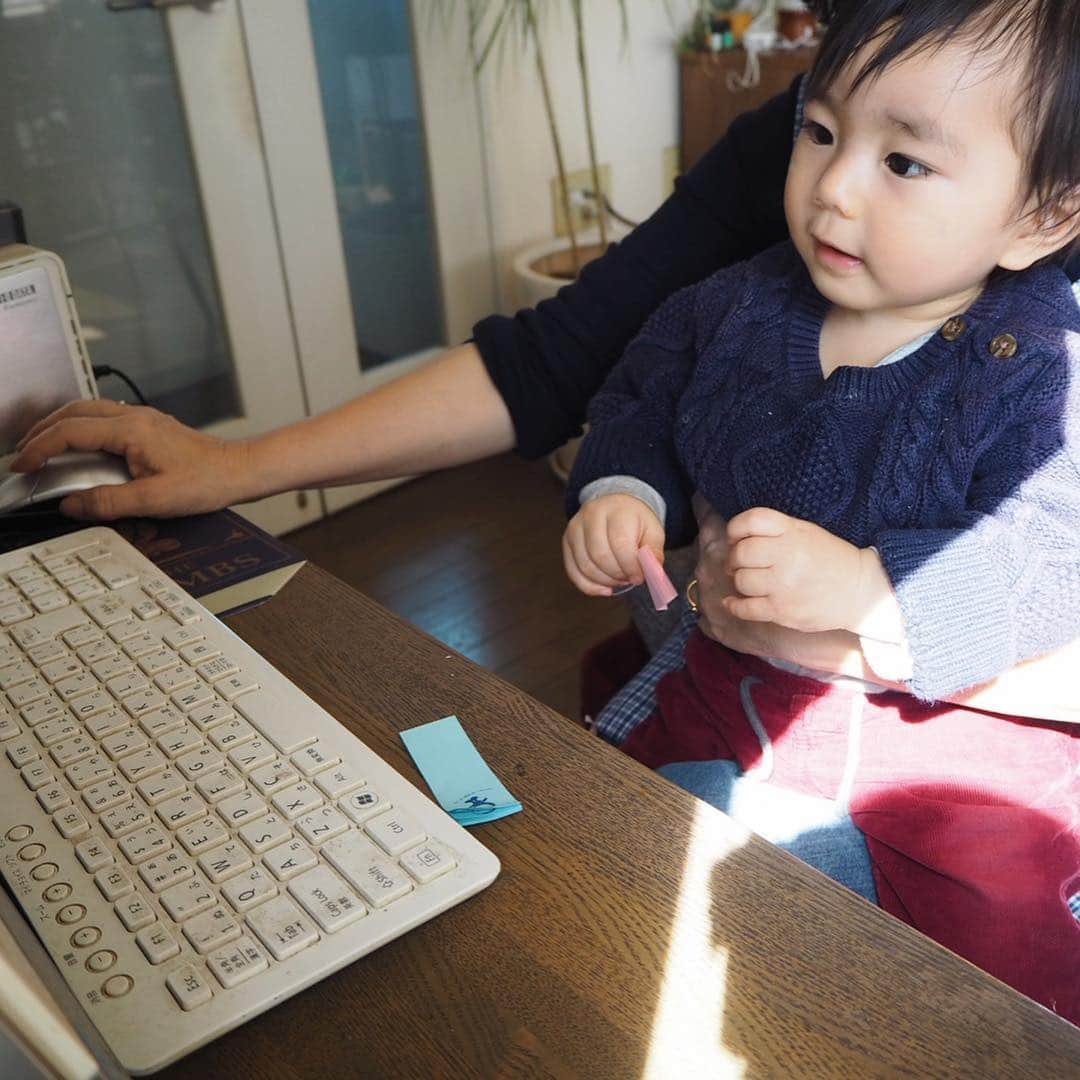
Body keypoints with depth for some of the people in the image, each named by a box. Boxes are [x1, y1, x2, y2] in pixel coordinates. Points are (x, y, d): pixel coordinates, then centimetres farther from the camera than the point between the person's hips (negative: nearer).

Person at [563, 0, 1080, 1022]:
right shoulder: (740, 307, -2)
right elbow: (643, 397, 13)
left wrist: (870, 591, -36)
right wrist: (620, 493, -7)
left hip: (958, 721, -4)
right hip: (741, 690, 5)